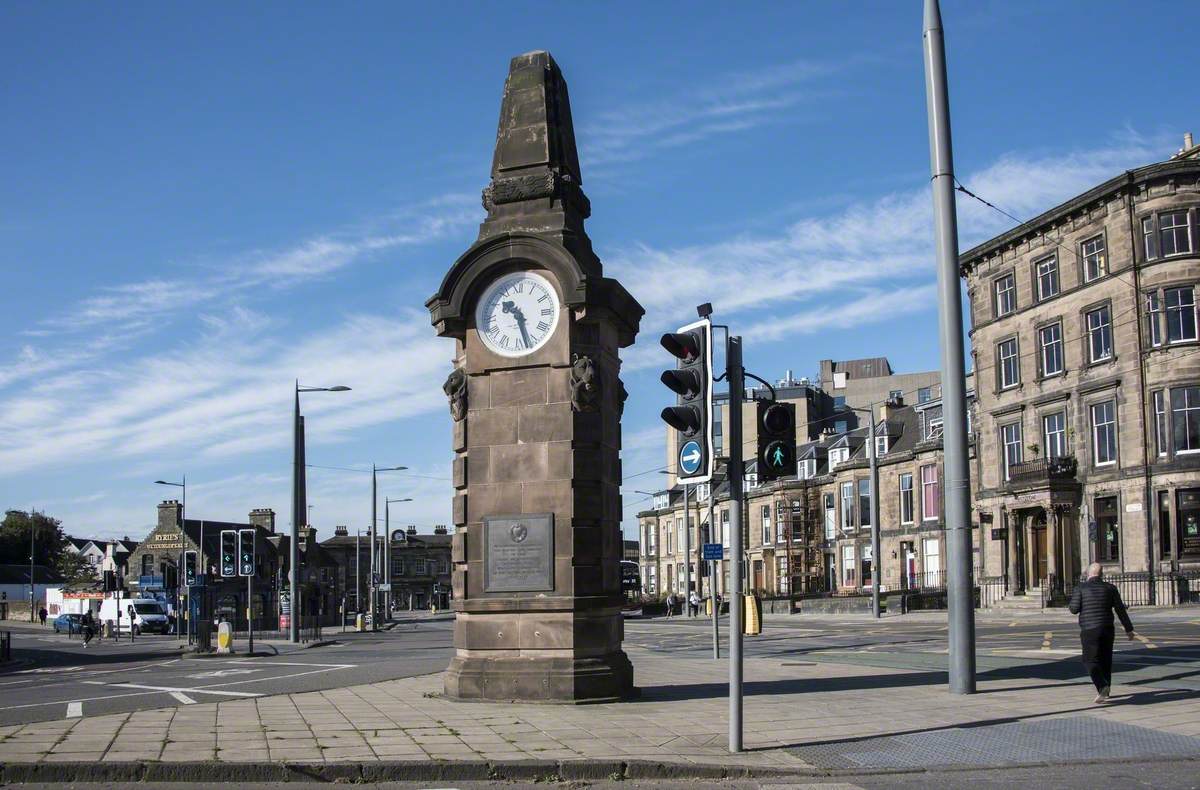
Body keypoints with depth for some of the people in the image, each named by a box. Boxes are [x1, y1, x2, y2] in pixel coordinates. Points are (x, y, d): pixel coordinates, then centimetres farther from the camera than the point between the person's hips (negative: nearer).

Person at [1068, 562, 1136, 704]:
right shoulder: (1110, 588, 3)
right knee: (1105, 660, 16)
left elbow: (1074, 609, -8)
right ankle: (1104, 692, 23)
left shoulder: (1081, 588, -4)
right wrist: (1129, 629, 8)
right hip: (1107, 629, 3)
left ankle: (1102, 686, -23)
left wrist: (1070, 605, 15)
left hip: (1089, 630, -3)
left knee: (1091, 661, -1)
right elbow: (1120, 609, 2)